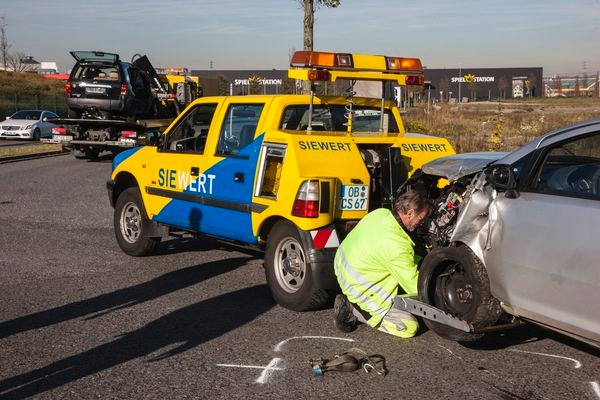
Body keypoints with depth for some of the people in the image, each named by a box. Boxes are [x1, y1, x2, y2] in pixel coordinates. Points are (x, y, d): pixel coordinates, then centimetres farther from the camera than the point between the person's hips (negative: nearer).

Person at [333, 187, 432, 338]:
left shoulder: (380, 213, -6)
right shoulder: (397, 246, -30)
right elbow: (415, 287, -17)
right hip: (360, 290, -9)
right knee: (410, 327, -4)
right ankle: (353, 310, -2)